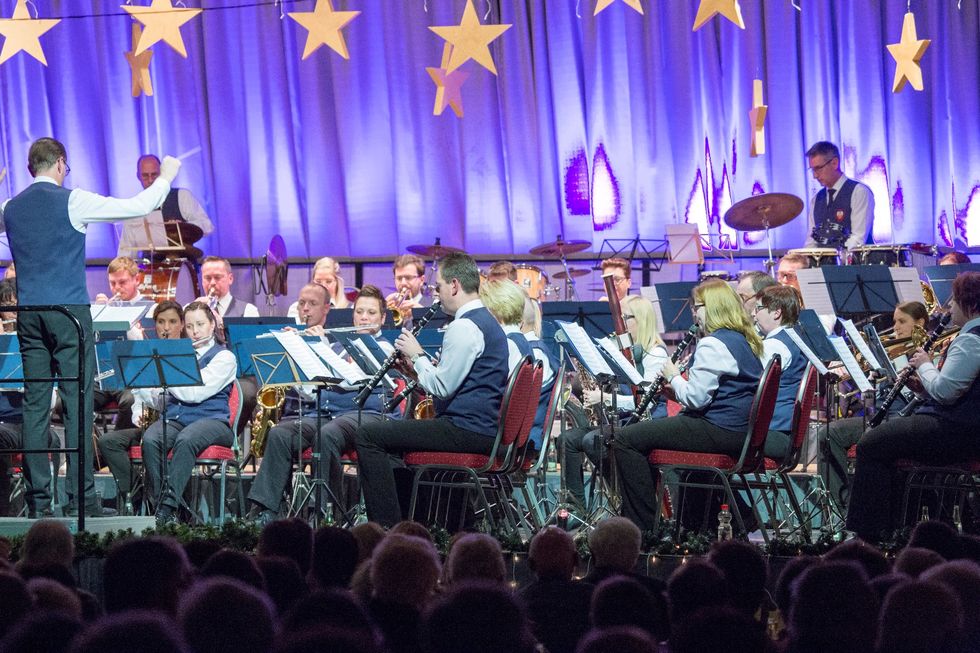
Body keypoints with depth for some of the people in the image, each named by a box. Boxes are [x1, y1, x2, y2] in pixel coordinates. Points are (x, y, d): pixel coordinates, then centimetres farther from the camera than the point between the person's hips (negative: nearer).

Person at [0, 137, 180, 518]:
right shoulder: (72, 201, -6)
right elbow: (139, 207, -6)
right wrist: (166, 176, 10)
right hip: (69, 311, -5)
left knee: (35, 404, 5)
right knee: (77, 403, -4)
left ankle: (37, 498, 3)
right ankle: (82, 497, -7)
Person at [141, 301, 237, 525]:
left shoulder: (224, 357, 4)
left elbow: (196, 393, -10)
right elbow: (155, 396, 22)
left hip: (211, 420, -4)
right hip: (174, 418, 4)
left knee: (186, 439, -38)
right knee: (150, 439, -30)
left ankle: (168, 505, -43)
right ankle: (159, 501, -32)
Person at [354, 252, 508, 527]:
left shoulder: (464, 327, -15)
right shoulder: (487, 322, 18)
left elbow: (442, 387, -18)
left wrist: (417, 356, -4)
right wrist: (416, 364, 12)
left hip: (466, 429, -11)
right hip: (485, 429, 11)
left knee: (368, 436, -12)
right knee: (392, 433, 30)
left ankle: (387, 527, -15)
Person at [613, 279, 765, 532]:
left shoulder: (713, 344, -16)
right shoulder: (744, 341, 15)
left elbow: (696, 398, -20)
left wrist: (673, 377, -2)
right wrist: (676, 391, 13)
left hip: (718, 430, -11)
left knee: (626, 441, -10)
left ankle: (644, 526, -9)